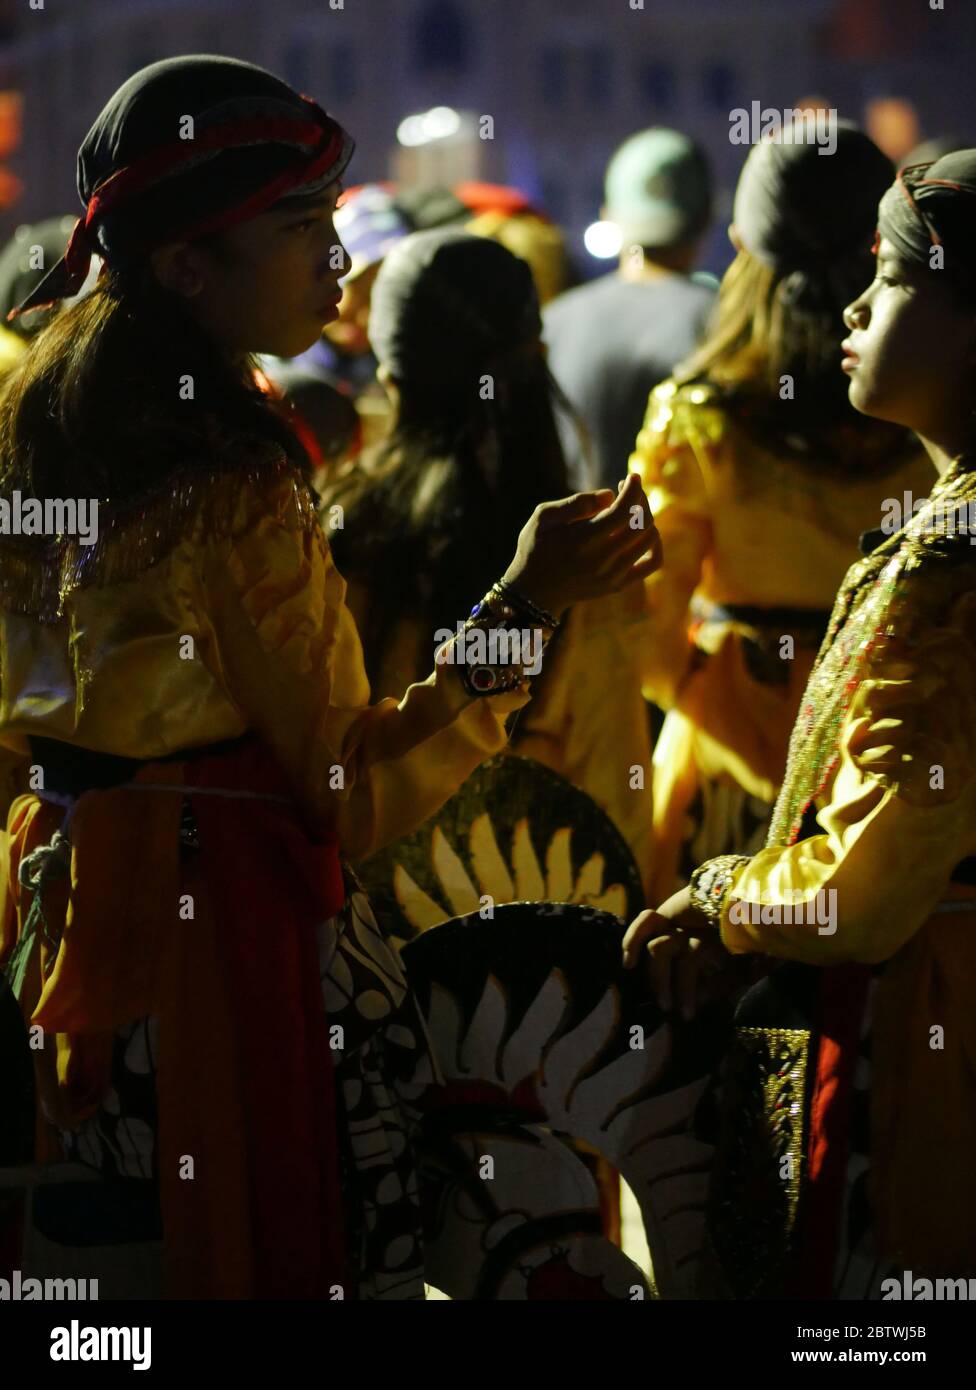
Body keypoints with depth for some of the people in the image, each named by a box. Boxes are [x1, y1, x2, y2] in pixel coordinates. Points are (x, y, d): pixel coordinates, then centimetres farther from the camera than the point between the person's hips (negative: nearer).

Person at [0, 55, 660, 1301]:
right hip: (225, 923, -9)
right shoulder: (233, 486, -20)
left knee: (102, 1250, 16)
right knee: (264, 1249, 0)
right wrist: (520, 610, -21)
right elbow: (354, 791, -19)